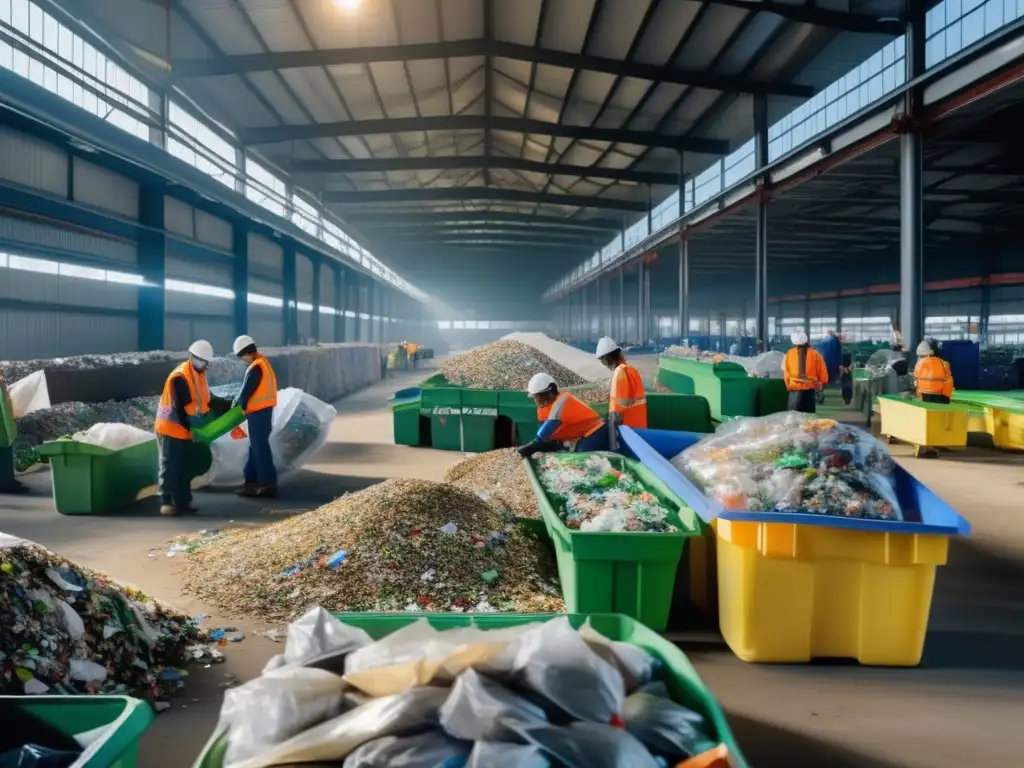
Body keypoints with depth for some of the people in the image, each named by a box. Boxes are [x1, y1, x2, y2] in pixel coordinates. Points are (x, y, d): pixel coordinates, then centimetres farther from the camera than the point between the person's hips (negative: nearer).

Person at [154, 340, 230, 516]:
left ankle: (183, 501, 16)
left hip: (186, 429, 9)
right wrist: (190, 428, -17)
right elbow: (180, 407, -21)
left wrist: (227, 405, 8)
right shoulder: (179, 377, -20)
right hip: (171, 428, -9)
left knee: (185, 467, 11)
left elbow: (206, 398, 16)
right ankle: (166, 502, -5)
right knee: (170, 466, -7)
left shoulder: (199, 374, 9)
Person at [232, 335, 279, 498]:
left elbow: (246, 391, -15)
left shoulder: (255, 367, -19)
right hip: (264, 409, 10)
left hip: (258, 412, -10)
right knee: (255, 446, 15)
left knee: (260, 448, -5)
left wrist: (237, 404, 2)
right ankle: (252, 481, 22)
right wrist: (239, 402, 12)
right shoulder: (263, 362, 11)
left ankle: (269, 484, -3)